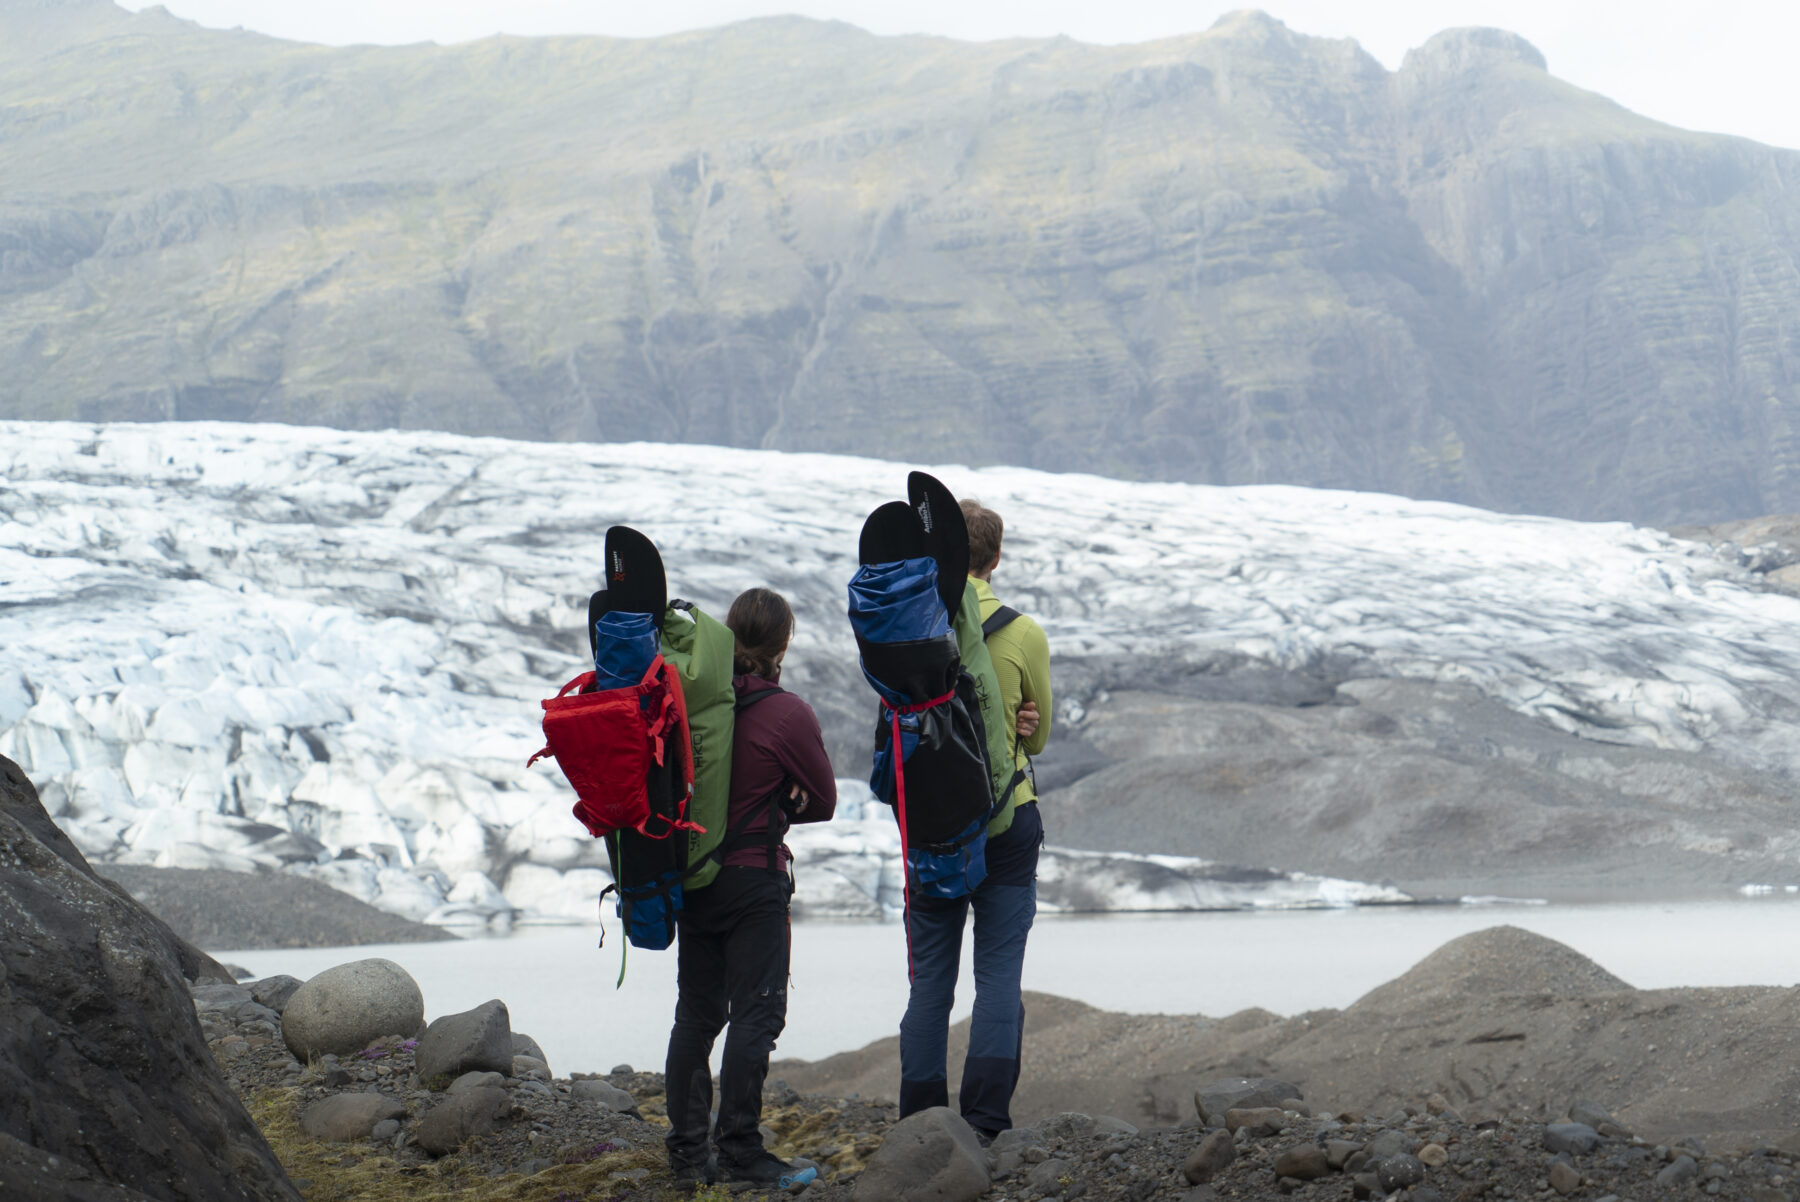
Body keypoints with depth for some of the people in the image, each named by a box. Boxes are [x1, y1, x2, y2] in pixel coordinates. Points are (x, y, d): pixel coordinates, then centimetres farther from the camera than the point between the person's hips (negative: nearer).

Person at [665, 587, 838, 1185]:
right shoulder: (788, 714, -13)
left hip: (692, 880, 5)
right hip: (755, 880, -5)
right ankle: (739, 1150, -4)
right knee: (755, 1013, -1)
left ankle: (688, 1149, 13)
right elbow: (823, 802, -2)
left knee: (696, 1013, 11)